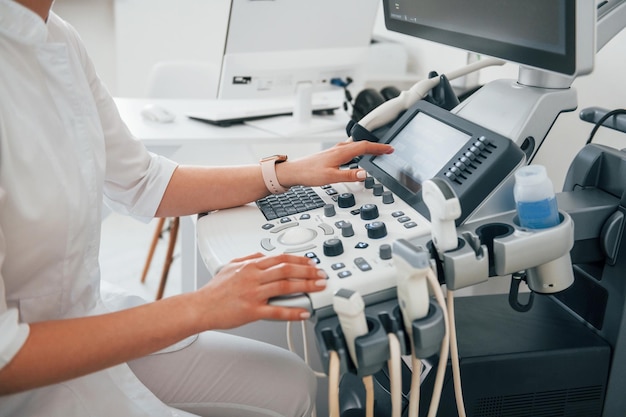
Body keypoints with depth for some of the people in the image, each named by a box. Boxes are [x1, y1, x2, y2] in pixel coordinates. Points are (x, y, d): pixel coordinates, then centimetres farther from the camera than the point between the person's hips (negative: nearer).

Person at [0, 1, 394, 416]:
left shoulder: (54, 37, -2)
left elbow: (142, 181, 8)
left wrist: (290, 172, 5)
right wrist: (197, 308, -25)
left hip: (85, 326, 8)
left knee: (292, 384, 10)